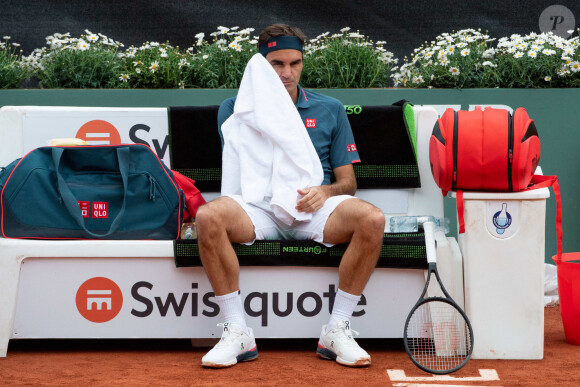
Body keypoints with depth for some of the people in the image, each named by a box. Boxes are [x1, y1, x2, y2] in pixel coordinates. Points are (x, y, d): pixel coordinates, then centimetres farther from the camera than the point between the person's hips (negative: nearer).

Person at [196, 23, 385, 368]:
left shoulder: (330, 109, 18)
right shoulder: (234, 108, 16)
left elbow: (347, 181, 16)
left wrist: (325, 192, -7)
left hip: (314, 210, 1)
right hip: (257, 209, -1)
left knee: (372, 220, -30)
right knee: (208, 217, -34)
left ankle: (337, 330, -18)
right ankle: (237, 333, -23)